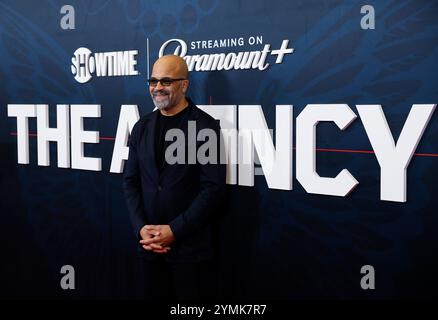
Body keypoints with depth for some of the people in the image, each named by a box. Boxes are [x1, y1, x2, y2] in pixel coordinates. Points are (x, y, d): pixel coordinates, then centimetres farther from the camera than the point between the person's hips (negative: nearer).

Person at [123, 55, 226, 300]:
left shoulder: (205, 126, -8)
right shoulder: (142, 127, 9)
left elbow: (213, 188, -13)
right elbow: (131, 181, 9)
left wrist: (174, 230, -15)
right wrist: (141, 228, -6)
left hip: (191, 247, -4)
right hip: (150, 245, 5)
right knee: (154, 295, 14)